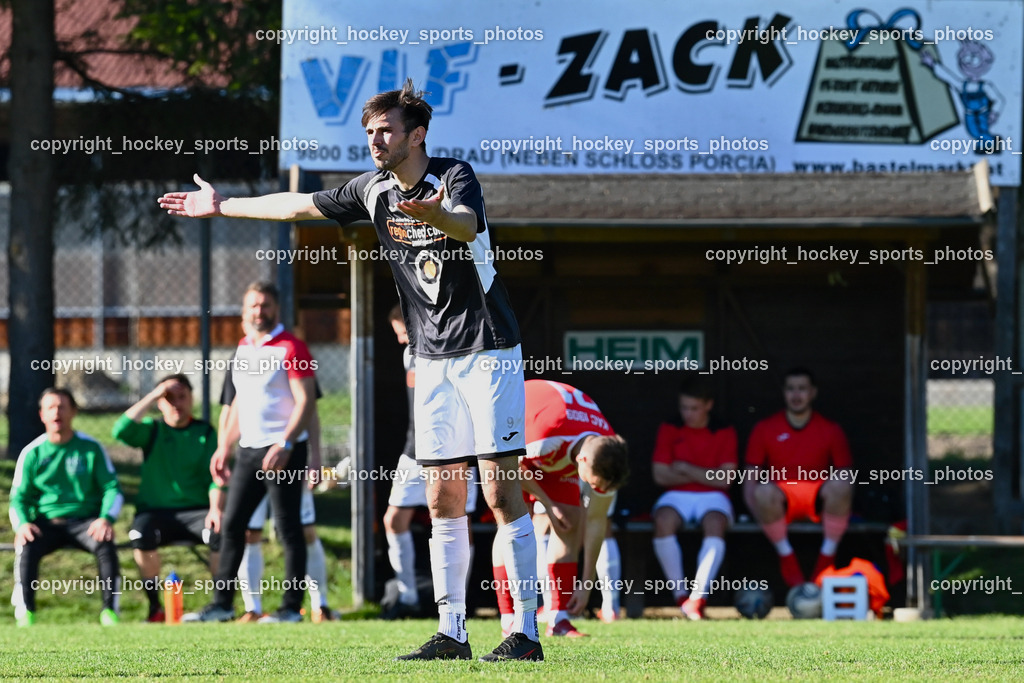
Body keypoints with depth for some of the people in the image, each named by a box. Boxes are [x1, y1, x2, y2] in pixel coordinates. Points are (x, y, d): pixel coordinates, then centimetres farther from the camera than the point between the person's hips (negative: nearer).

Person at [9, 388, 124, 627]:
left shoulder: (91, 448, 4)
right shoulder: (32, 453, 6)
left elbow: (112, 488, 3)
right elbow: (19, 498, 7)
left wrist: (106, 519, -18)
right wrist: (22, 524, -17)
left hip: (85, 521, 0)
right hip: (46, 523, 0)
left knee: (105, 544, -33)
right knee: (26, 547, -33)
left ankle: (110, 611, -26)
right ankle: (25, 614, -31)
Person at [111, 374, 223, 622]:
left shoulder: (205, 433, 10)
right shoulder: (151, 431, 8)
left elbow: (215, 477, 2)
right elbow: (121, 431, -13)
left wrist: (215, 508, -17)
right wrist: (152, 396, -12)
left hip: (196, 509, 0)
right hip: (155, 510, 0)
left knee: (221, 531, -31)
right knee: (140, 535, -34)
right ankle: (155, 606, -18)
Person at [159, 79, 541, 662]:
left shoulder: (456, 176, -12)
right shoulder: (374, 190, 7)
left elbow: (468, 224, -35)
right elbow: (300, 205, 20)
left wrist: (435, 214, -58)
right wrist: (221, 206, 27)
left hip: (489, 350, -7)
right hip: (434, 360, 7)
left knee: (502, 492, -10)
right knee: (444, 500, 4)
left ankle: (526, 633, -10)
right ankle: (452, 633, 6)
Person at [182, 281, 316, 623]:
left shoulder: (290, 347, -9)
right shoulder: (243, 348, 15)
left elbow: (305, 401, -14)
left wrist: (285, 445, -23)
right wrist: (224, 447, 20)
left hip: (283, 450, -8)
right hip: (249, 450, 8)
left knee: (288, 528, -4)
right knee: (231, 524, 7)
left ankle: (291, 607, -1)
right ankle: (222, 602, 12)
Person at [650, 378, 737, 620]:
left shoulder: (724, 432, 4)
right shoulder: (669, 429, 8)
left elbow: (724, 479, -5)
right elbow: (660, 475, 0)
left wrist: (686, 470, -7)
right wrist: (703, 476, -3)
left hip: (713, 497, -1)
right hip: (677, 496, 1)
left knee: (715, 525, -35)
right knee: (663, 521, -33)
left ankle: (698, 597, -39)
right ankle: (680, 594, -25)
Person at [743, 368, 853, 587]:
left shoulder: (831, 430, 9)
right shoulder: (765, 429, 9)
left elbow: (844, 474, 7)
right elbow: (750, 480, 6)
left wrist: (841, 508, -14)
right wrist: (758, 512, -13)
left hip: (818, 500, 0)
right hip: (781, 502, 0)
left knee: (841, 485, -33)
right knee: (764, 491, -36)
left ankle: (827, 557, -18)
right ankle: (786, 556, -14)